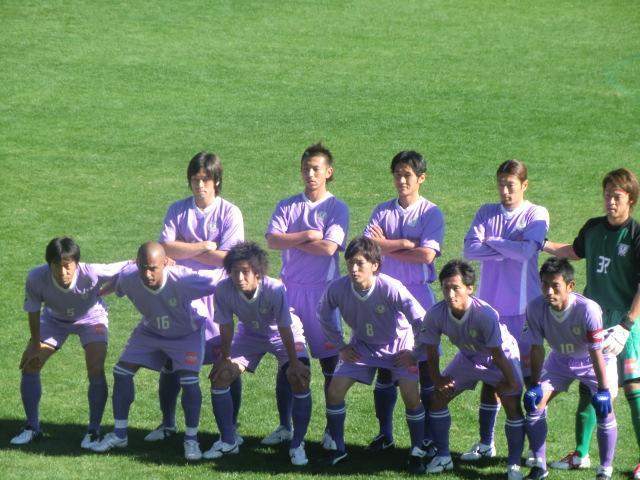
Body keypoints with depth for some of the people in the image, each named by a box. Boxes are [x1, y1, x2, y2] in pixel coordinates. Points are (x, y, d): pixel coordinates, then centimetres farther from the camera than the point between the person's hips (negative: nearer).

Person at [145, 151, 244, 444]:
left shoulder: (229, 213, -2)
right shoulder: (178, 210, 6)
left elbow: (225, 257, -12)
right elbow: (166, 247, -7)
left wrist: (184, 249, -7)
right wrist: (203, 247, -14)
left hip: (217, 292, -2)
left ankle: (231, 426, 8)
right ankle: (167, 423, 19)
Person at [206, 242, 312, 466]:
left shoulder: (275, 289, -38)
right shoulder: (224, 290, -31)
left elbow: (285, 328, -29)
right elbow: (226, 326, -16)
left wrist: (294, 363, -23)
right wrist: (226, 359, -9)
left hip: (282, 334, -3)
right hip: (250, 335, 3)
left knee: (300, 379, -22)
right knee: (219, 375, -6)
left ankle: (298, 445, -8)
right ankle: (227, 441, 10)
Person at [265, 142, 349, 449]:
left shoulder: (337, 208, -1)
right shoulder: (287, 206, 9)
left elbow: (329, 247, -14)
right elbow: (273, 240, -6)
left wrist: (293, 242, -5)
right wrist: (307, 235, -13)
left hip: (323, 291, -3)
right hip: (290, 290, 3)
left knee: (330, 361, 0)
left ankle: (332, 430, 9)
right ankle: (285, 427, 15)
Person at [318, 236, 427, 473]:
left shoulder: (391, 289, -36)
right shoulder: (337, 288, -24)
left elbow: (421, 320, -27)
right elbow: (324, 314, 0)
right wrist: (340, 346, 0)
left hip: (398, 346, -3)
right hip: (362, 346, 3)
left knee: (411, 396, -18)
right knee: (334, 391, -6)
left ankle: (417, 454, 0)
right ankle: (337, 449, 13)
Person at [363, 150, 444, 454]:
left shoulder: (431, 213, -2)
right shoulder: (382, 212, 8)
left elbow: (427, 255, -15)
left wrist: (387, 247, -7)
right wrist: (405, 243, -14)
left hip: (419, 296, -3)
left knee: (425, 368, 0)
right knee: (385, 367, 5)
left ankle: (428, 437, 7)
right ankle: (385, 433, 15)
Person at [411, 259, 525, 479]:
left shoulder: (485, 314, -39)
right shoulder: (435, 315, -27)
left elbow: (496, 354, -29)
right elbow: (431, 351, -10)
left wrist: (510, 382, -19)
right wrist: (437, 380, -5)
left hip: (502, 355, -4)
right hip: (468, 357, 4)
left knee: (512, 405, -17)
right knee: (438, 397, -1)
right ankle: (443, 457, 15)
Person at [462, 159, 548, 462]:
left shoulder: (537, 215, -3)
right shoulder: (487, 213, 7)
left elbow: (527, 250, -19)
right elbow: (470, 249, -5)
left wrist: (492, 241, -7)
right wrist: (508, 248, -13)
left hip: (524, 309, -4)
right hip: (490, 306, 4)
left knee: (532, 375, 0)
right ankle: (485, 443, 19)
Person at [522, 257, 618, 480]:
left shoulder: (588, 309, -38)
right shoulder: (535, 308, -27)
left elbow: (596, 352, -30)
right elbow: (537, 348, -14)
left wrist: (602, 390, -26)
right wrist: (535, 385, -11)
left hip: (593, 361, -4)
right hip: (560, 359, 4)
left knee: (604, 411, -18)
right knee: (535, 405, -6)